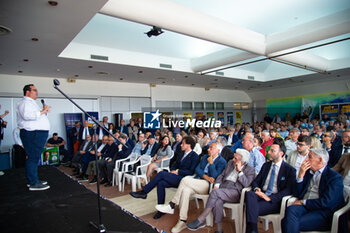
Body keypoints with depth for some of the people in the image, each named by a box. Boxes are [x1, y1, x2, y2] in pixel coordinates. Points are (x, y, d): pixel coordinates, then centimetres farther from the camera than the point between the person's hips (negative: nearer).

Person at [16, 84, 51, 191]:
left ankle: (34, 180, 24)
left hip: (38, 134, 11)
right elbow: (27, 115, -27)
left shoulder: (32, 102, 24)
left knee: (34, 157, 15)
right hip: (32, 134, -11)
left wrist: (44, 111, 13)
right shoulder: (25, 102, -9)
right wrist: (42, 112, -21)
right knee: (33, 158, -8)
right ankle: (33, 183, -4)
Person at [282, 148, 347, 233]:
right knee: (290, 210, -31)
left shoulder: (335, 177, -1)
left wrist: (303, 202, -5)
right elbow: (296, 194, 11)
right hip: (304, 207, 5)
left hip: (323, 212, -5)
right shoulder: (307, 172, 16)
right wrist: (300, 175, 0)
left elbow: (326, 202, -12)